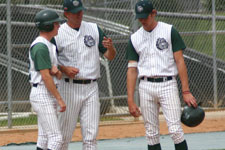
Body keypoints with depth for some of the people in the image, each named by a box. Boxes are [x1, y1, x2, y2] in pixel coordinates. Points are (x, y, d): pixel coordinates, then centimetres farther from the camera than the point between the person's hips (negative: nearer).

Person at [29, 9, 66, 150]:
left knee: (45, 138, 11)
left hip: (49, 94, 10)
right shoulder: (40, 46, -15)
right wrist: (59, 99, -20)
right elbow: (45, 76, -20)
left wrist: (56, 70, -10)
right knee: (56, 138, -14)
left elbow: (59, 75, 14)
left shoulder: (50, 45, 17)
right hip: (42, 94, -10)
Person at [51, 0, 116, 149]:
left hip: (91, 88, 3)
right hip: (69, 87, -3)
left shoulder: (94, 29, 9)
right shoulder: (58, 34, -1)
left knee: (91, 135, 0)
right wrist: (64, 69, -17)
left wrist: (110, 47, -15)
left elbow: (110, 56, 8)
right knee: (65, 133, 0)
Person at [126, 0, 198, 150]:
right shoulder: (135, 38, 11)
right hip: (146, 86, 3)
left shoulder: (169, 31, 2)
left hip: (167, 84, -3)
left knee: (175, 130, -11)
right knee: (151, 133, 4)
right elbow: (132, 70, 9)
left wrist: (186, 91, -8)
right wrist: (130, 100, 2)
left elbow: (180, 61, -1)